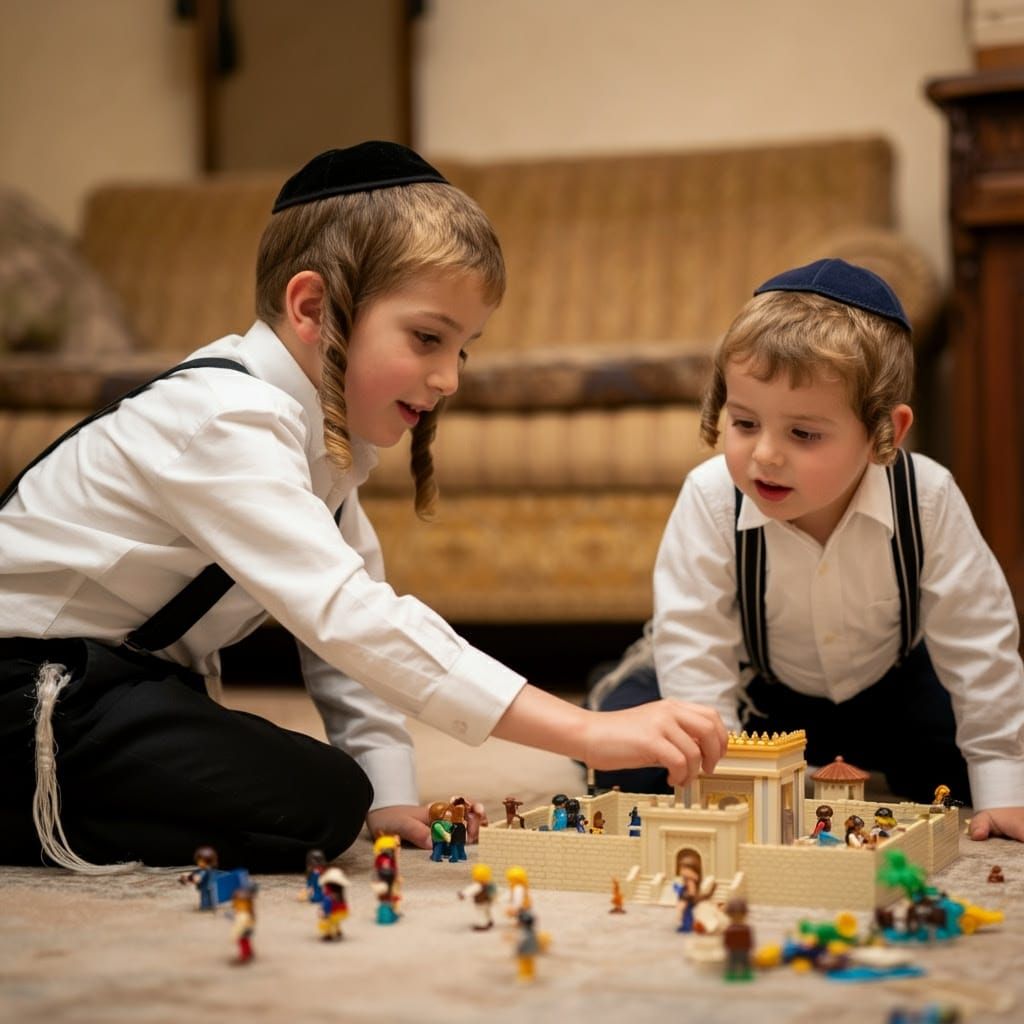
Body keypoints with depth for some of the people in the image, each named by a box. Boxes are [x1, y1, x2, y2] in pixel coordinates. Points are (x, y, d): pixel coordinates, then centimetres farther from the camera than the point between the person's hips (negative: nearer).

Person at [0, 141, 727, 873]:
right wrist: (586, 733, -42)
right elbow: (349, 620, -39)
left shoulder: (329, 426, 4)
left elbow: (349, 609, 6)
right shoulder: (228, 425, -28)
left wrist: (391, 795, -5)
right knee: (318, 805, -19)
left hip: (134, 679, 10)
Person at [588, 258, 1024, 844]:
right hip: (755, 691, -2)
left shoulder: (927, 499, -29)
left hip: (886, 686, 2)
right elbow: (692, 639, -24)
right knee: (632, 763, -19)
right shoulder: (710, 499, -30)